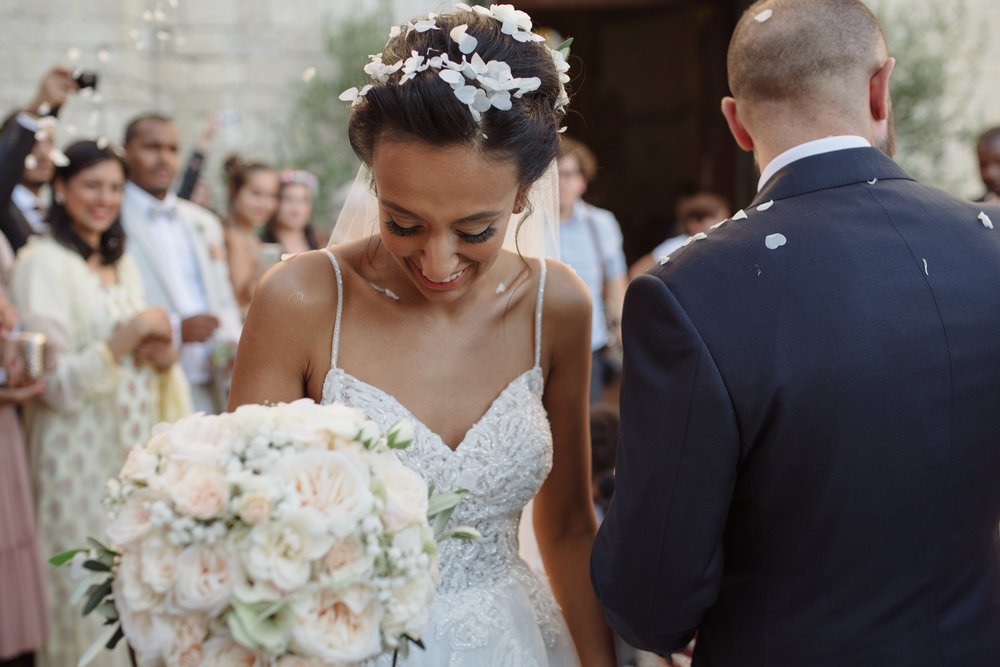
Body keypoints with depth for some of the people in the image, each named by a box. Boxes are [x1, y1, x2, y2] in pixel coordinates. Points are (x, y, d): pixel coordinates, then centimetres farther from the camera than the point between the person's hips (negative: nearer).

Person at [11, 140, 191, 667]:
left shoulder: (122, 262, 14)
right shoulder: (43, 262, -9)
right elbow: (53, 382, -13)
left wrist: (163, 356, -4)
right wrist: (122, 342, -23)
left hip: (137, 441, 7)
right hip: (82, 451, -6)